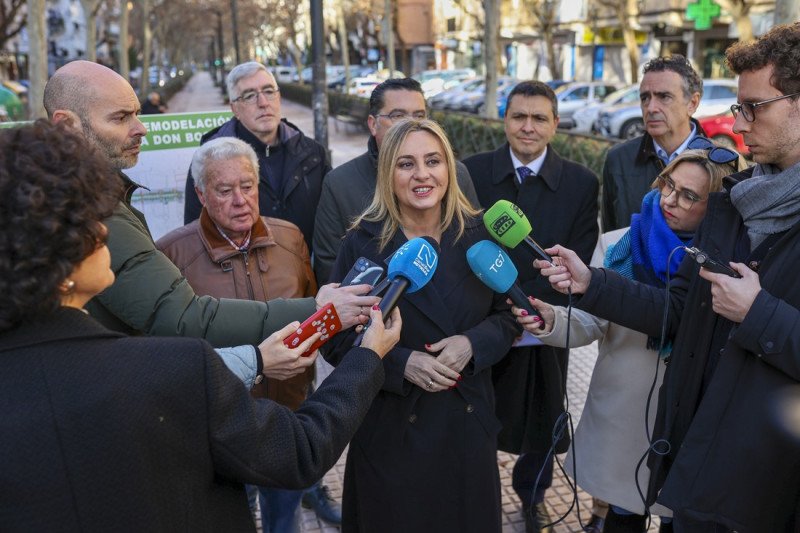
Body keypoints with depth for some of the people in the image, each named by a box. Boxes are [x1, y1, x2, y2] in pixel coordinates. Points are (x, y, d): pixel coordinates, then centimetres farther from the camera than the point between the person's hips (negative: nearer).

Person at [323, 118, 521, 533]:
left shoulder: (477, 235, -1)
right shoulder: (363, 243, -8)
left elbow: (508, 316, 5)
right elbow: (336, 339, -7)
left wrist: (472, 343, -15)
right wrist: (403, 363, -21)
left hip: (468, 425, 3)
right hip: (392, 431, -2)